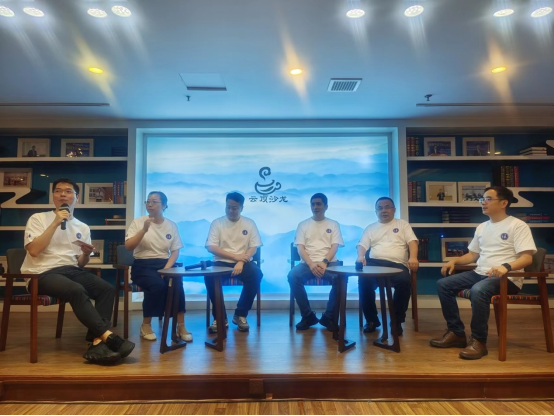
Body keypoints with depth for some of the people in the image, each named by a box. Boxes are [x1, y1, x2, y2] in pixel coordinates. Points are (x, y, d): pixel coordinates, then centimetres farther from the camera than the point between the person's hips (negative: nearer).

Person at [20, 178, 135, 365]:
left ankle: (97, 343, -30)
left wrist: (86, 254, -8)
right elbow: (33, 250, -12)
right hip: (43, 273, -5)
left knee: (107, 289, -23)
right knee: (77, 291, -36)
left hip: (72, 270, 5)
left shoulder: (83, 228, 17)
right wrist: (55, 223, -10)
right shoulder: (38, 219, 5)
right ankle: (108, 337, -34)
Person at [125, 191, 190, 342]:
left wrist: (167, 268, -11)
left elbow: (175, 251, 6)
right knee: (157, 284, -33)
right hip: (143, 265, -2)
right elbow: (128, 247, -9)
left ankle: (180, 326, -18)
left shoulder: (172, 225, 7)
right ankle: (146, 325, -11)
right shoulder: (138, 222, 1)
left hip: (164, 264, 2)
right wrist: (144, 230, -20)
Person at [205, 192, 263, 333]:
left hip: (243, 262, 1)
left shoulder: (249, 223, 6)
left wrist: (241, 262, -18)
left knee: (256, 274, -31)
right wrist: (235, 256, -15)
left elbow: (254, 247, 0)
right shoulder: (217, 223, 3)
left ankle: (241, 315, -11)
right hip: (222, 262, 0)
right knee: (209, 276, -32)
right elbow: (211, 247, -6)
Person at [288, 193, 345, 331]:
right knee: (293, 275, -31)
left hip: (329, 263, 0)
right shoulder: (303, 225, 13)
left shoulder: (334, 224, 13)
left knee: (340, 277, -33)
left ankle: (329, 317, -14)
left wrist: (324, 262, -17)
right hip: (308, 263, 1)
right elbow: (300, 248, 3)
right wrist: (311, 264, -15)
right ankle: (308, 316, -15)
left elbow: (334, 247, 2)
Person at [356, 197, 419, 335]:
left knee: (404, 282, -35)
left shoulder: (403, 224, 19)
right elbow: (362, 245, 13)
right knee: (364, 281, -32)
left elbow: (412, 241, 5)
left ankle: (397, 321, -11)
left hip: (397, 264, -1)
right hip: (375, 263, 1)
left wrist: (413, 257, -16)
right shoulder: (370, 228, 24)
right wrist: (360, 256, -12)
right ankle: (372, 320, -10)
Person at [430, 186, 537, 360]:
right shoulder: (482, 227, 17)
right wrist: (454, 261, 5)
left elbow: (527, 258, -15)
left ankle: (478, 341, -22)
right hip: (480, 273, 8)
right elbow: (473, 255, 23)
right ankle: (457, 333, -2)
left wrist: (506, 266, -35)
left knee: (478, 290, -38)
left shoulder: (518, 225, -5)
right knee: (443, 284, -8)